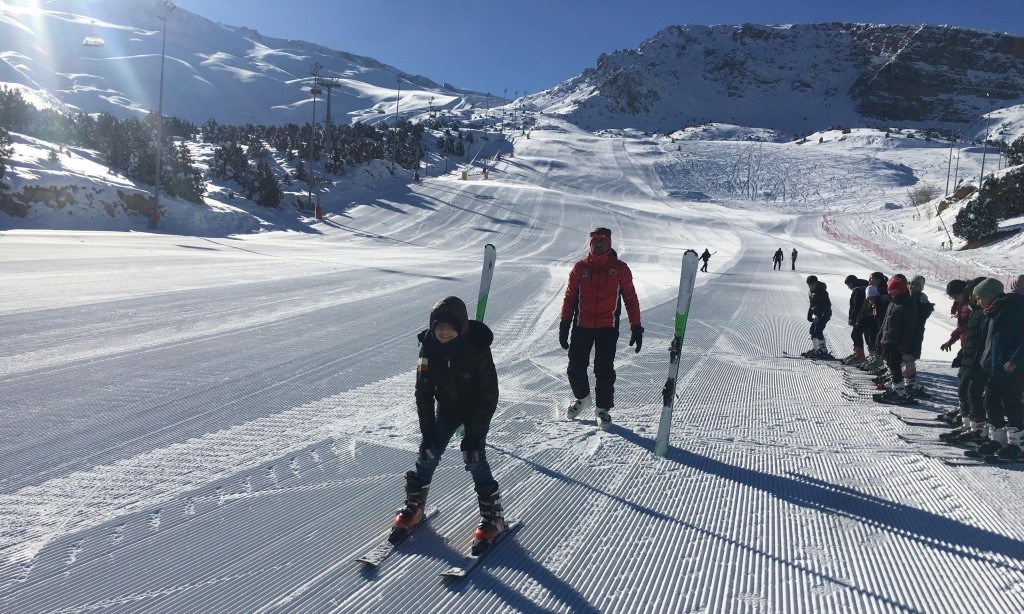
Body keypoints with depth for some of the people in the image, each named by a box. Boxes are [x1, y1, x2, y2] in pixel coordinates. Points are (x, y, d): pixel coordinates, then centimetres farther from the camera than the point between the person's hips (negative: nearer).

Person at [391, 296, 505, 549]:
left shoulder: (477, 349, -29)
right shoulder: (429, 347, -19)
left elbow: (488, 396, -21)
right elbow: (424, 392, -10)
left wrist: (473, 435, -22)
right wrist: (428, 432, -13)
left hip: (476, 412, -3)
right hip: (446, 409, 4)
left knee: (475, 460, -12)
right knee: (427, 455, 0)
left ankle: (493, 516, 6)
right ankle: (413, 507, 21)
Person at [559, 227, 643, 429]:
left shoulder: (620, 269, 3)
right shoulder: (580, 267, 5)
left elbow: (630, 298, 4)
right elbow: (569, 297, 9)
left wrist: (636, 327, -1)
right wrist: (564, 325, 5)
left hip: (608, 328, -1)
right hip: (581, 326, 2)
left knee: (604, 370, -2)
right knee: (576, 368, 5)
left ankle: (603, 408, 14)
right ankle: (582, 398, 31)